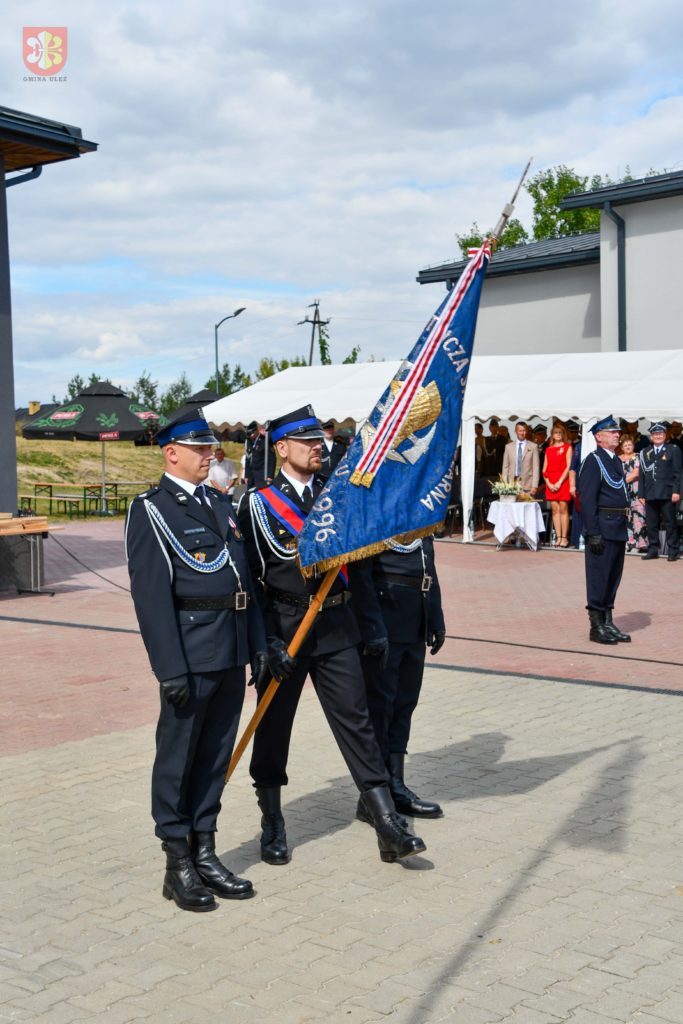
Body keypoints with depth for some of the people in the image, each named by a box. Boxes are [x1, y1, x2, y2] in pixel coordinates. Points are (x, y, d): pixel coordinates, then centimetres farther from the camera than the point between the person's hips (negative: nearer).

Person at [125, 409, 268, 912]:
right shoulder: (151, 510, -7)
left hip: (232, 653, 7)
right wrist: (170, 668, -18)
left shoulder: (221, 503, 16)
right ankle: (178, 864, 15)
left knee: (216, 756, 13)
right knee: (178, 757, 4)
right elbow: (151, 595, -13)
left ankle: (205, 853, 25)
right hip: (190, 655, -7)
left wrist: (258, 644, 11)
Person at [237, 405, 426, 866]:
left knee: (356, 720, 1)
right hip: (283, 625, -3)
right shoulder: (259, 502, -3)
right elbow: (250, 575, -9)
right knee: (274, 726, 8)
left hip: (336, 625, 3)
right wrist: (266, 640, -16)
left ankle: (389, 826, 2)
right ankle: (273, 824, 24)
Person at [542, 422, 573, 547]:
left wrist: (559, 482, -12)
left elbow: (568, 467, -5)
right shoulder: (548, 449, 16)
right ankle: (558, 537, 4)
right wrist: (548, 483, -3)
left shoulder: (567, 447, 3)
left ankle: (564, 538, -6)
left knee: (563, 508, -7)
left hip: (563, 481, -4)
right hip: (551, 484, 4)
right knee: (554, 509, 2)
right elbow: (545, 469, 12)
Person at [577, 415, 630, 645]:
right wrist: (593, 534, -19)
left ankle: (608, 624, 21)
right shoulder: (593, 461, -10)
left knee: (613, 578, 13)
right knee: (599, 578, -2)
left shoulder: (617, 461, 16)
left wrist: (623, 526, 16)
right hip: (603, 528, -9)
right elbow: (587, 500, -15)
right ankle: (596, 626, 5)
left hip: (619, 529, 9)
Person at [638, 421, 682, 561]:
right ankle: (653, 550, 12)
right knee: (651, 524, 5)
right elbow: (641, 474, 12)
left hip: (667, 494, -3)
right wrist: (642, 494, 6)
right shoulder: (645, 452, 14)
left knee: (670, 524, 0)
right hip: (650, 495, 3)